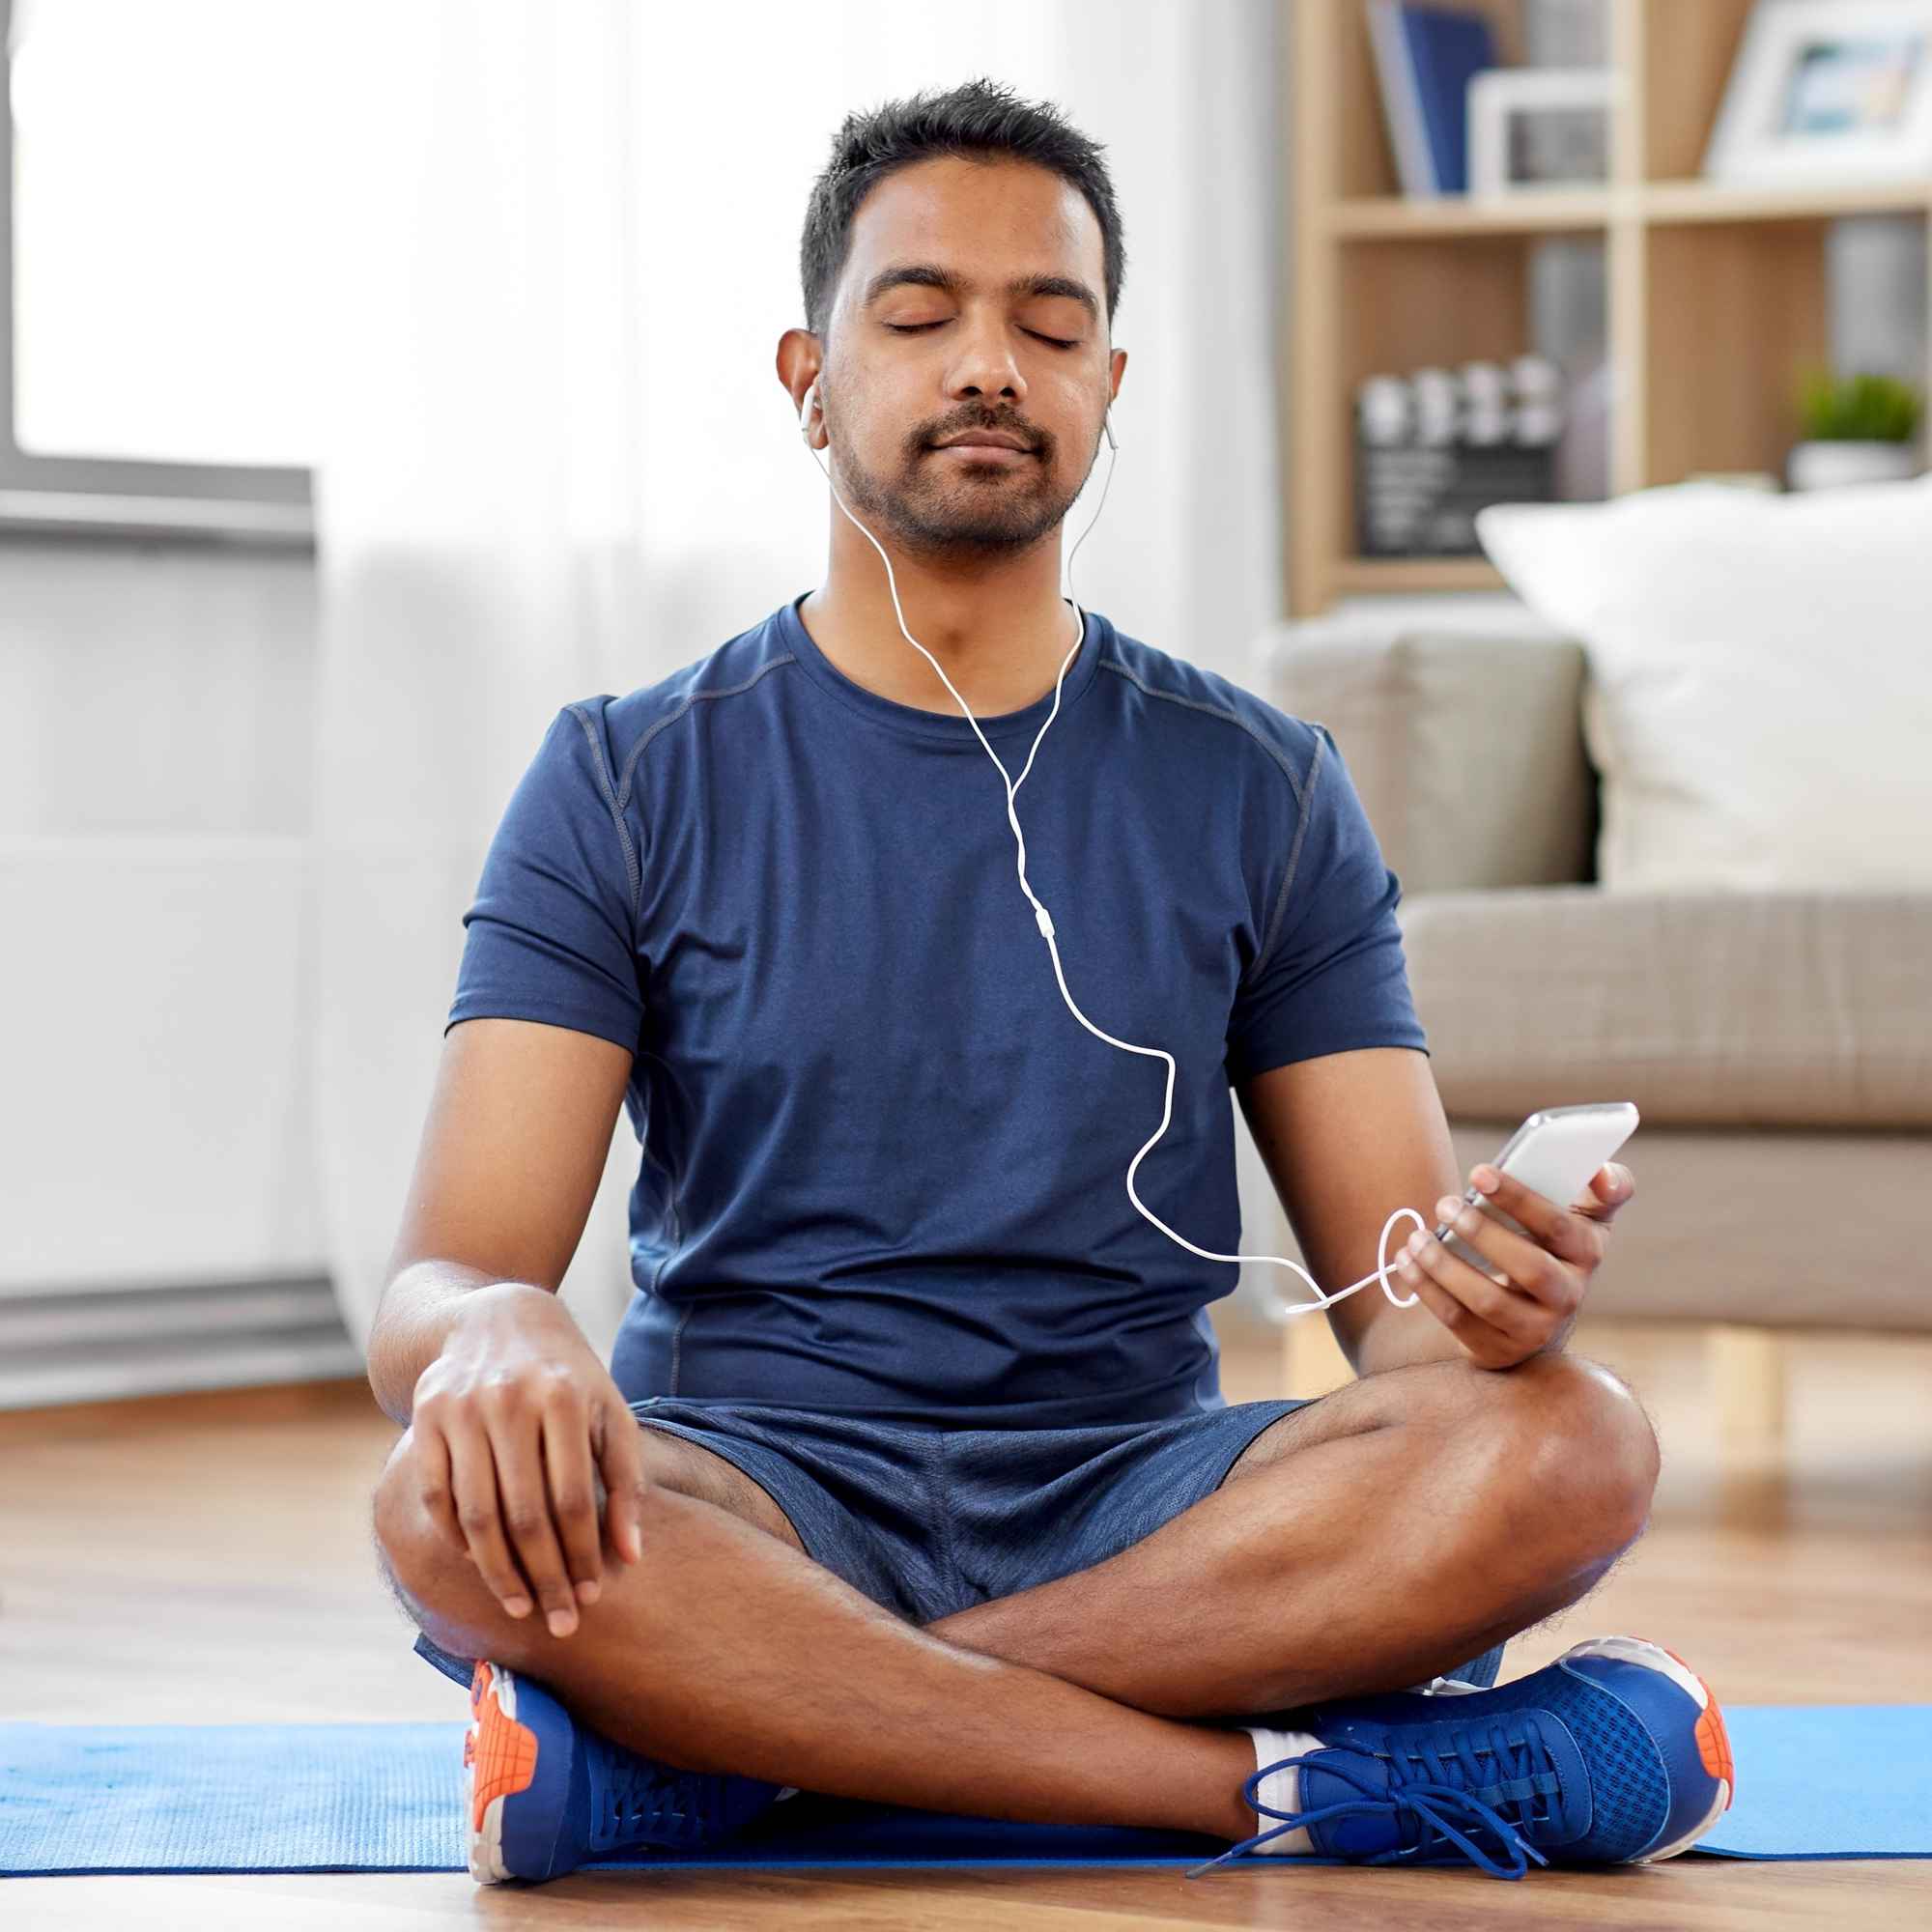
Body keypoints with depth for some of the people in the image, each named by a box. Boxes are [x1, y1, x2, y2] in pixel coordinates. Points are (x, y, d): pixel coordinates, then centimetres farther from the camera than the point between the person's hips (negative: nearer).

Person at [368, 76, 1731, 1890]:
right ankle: (1297, 1775, -31)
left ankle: (714, 1740, -28)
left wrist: (1493, 1292, -20)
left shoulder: (1260, 794, 10)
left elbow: (1399, 1308, 6)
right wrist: (496, 1336, -32)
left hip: (1141, 1504, 2)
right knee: (461, 1501, -35)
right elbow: (433, 1281, -5)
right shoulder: (632, 783, 4)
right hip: (762, 1500, -2)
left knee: (1570, 1443, -28)